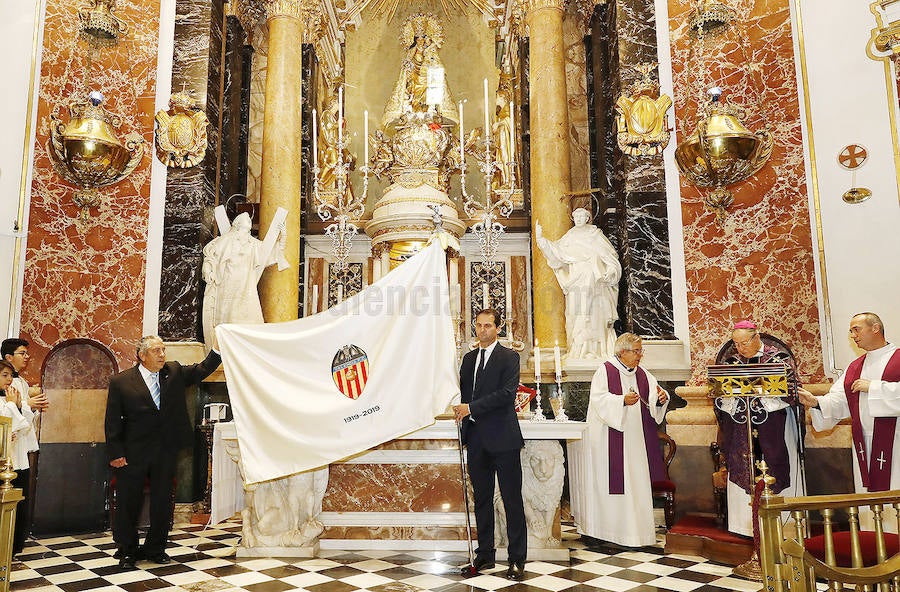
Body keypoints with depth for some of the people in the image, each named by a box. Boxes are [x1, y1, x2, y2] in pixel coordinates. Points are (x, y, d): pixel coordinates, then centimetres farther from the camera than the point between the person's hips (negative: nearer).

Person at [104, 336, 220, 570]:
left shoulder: (174, 372, 4)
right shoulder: (120, 382, -6)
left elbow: (202, 370, 0)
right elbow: (113, 421, -5)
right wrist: (115, 453, -9)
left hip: (166, 453, 3)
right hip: (133, 454, -3)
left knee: (162, 503, 12)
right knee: (129, 504, 9)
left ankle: (155, 548, 29)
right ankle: (127, 551, 27)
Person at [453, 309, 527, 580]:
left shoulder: (509, 357, -4)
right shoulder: (468, 358, 15)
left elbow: (507, 393, -15)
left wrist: (471, 408, -17)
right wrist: (461, 412, -2)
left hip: (502, 438, -6)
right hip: (476, 439, 6)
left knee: (512, 500, 0)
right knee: (481, 498, 13)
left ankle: (517, 559, 9)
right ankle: (485, 554, 24)